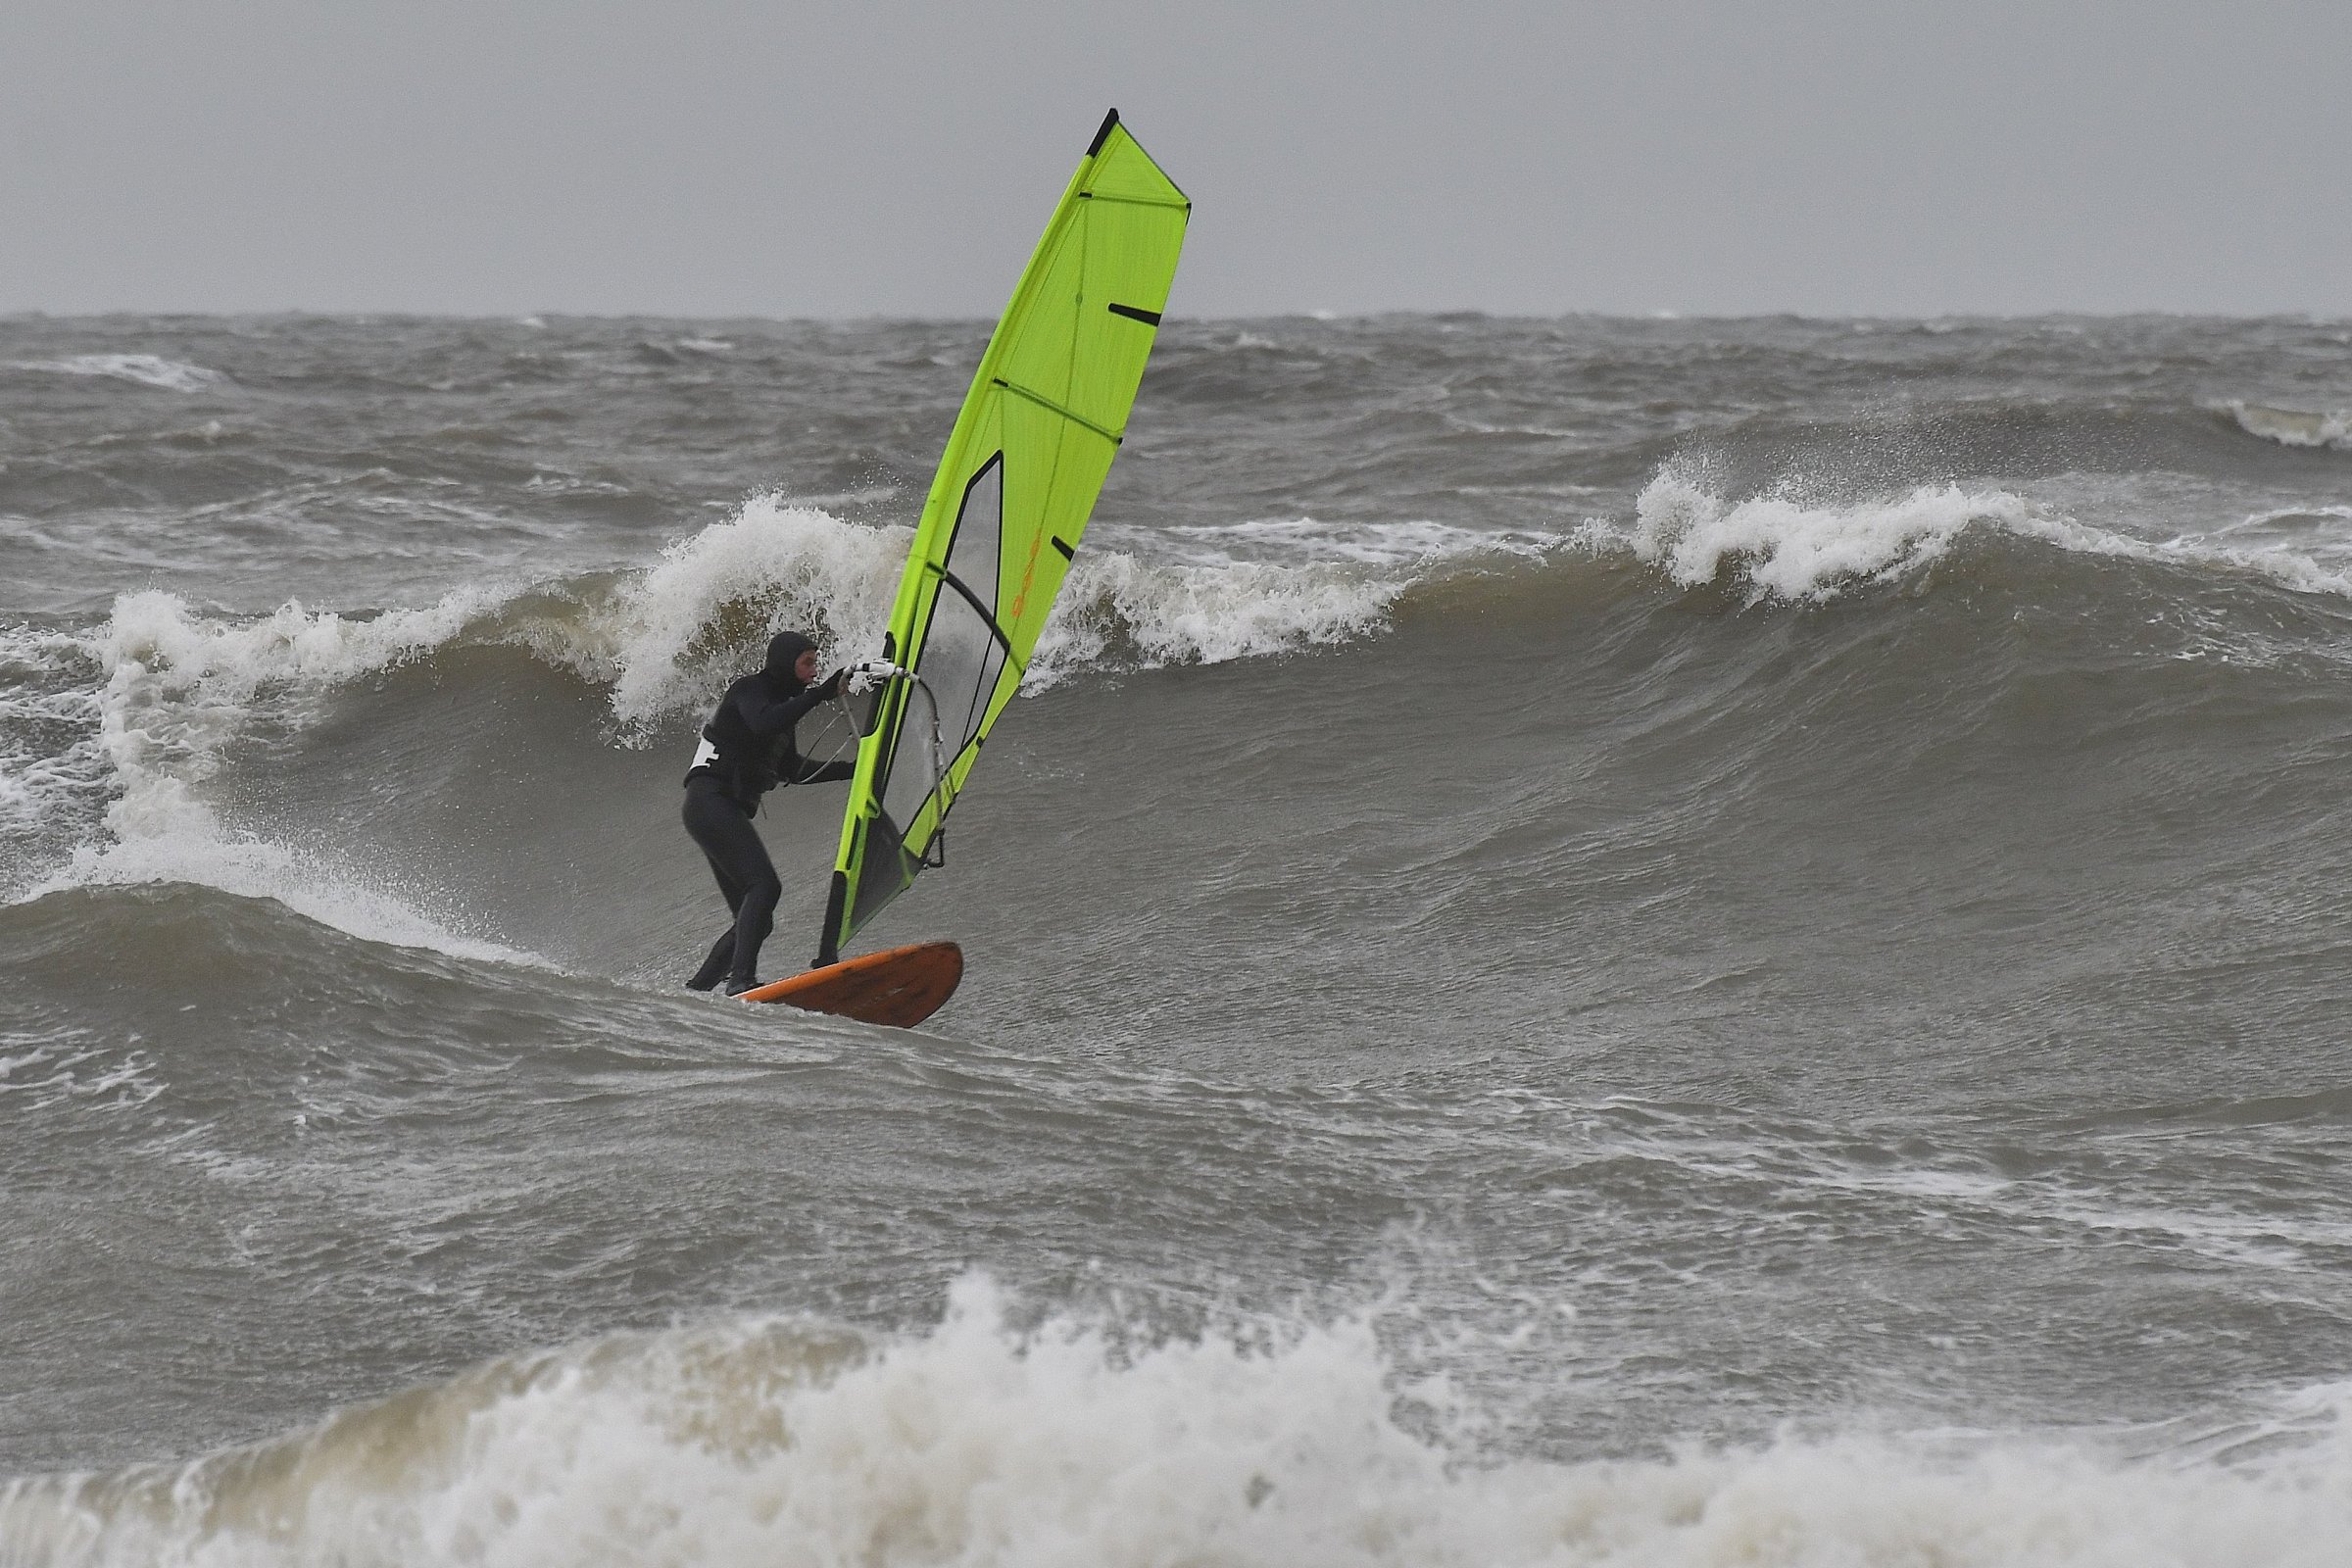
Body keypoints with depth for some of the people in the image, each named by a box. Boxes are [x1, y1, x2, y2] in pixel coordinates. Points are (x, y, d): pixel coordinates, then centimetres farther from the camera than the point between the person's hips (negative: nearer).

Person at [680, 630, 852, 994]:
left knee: (754, 918, 4)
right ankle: (742, 979, -38)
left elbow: (792, 770, 31)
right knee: (764, 885, -26)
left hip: (731, 812, 10)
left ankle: (693, 992, 7)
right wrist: (821, 694, -27)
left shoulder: (781, 703, 23)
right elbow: (763, 725, -26)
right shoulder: (749, 689, -3)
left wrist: (855, 769, 28)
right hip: (710, 799, -10)